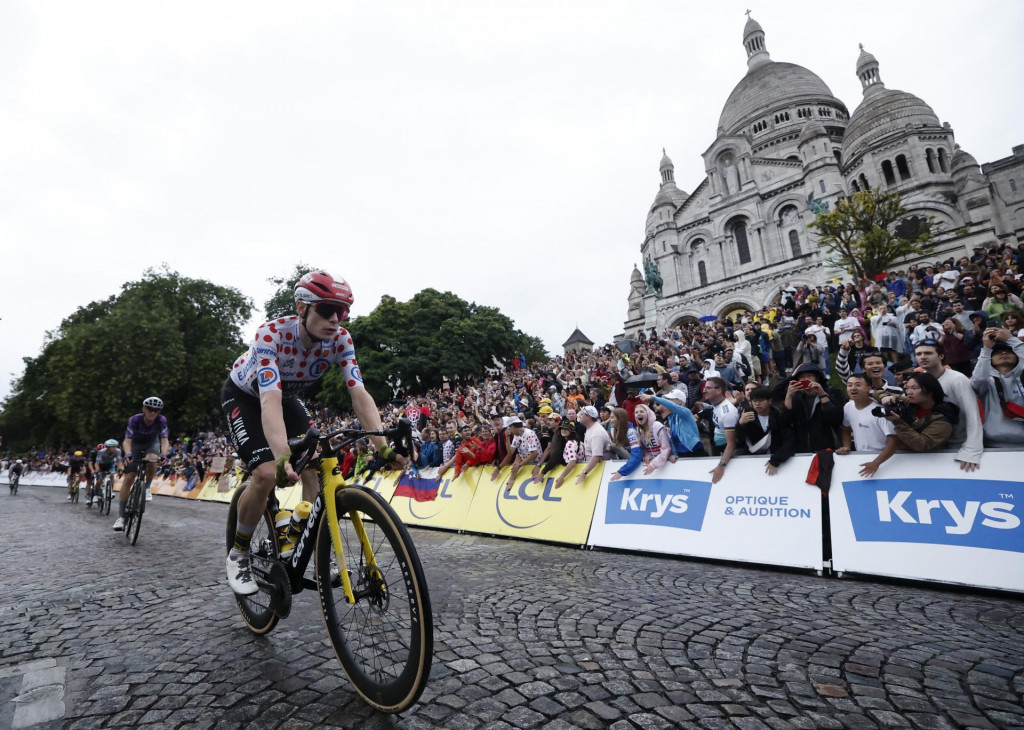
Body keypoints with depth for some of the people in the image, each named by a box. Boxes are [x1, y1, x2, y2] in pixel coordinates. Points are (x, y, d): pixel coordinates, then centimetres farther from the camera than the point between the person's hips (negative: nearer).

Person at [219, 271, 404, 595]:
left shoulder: (340, 339, -26)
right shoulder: (272, 334, -37)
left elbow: (359, 395, -32)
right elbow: (270, 402, -48)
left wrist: (383, 447, -43)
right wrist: (283, 458, -63)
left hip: (288, 397, 4)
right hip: (244, 395, -4)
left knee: (314, 469, -13)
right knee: (267, 473, -23)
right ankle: (238, 553, 3)